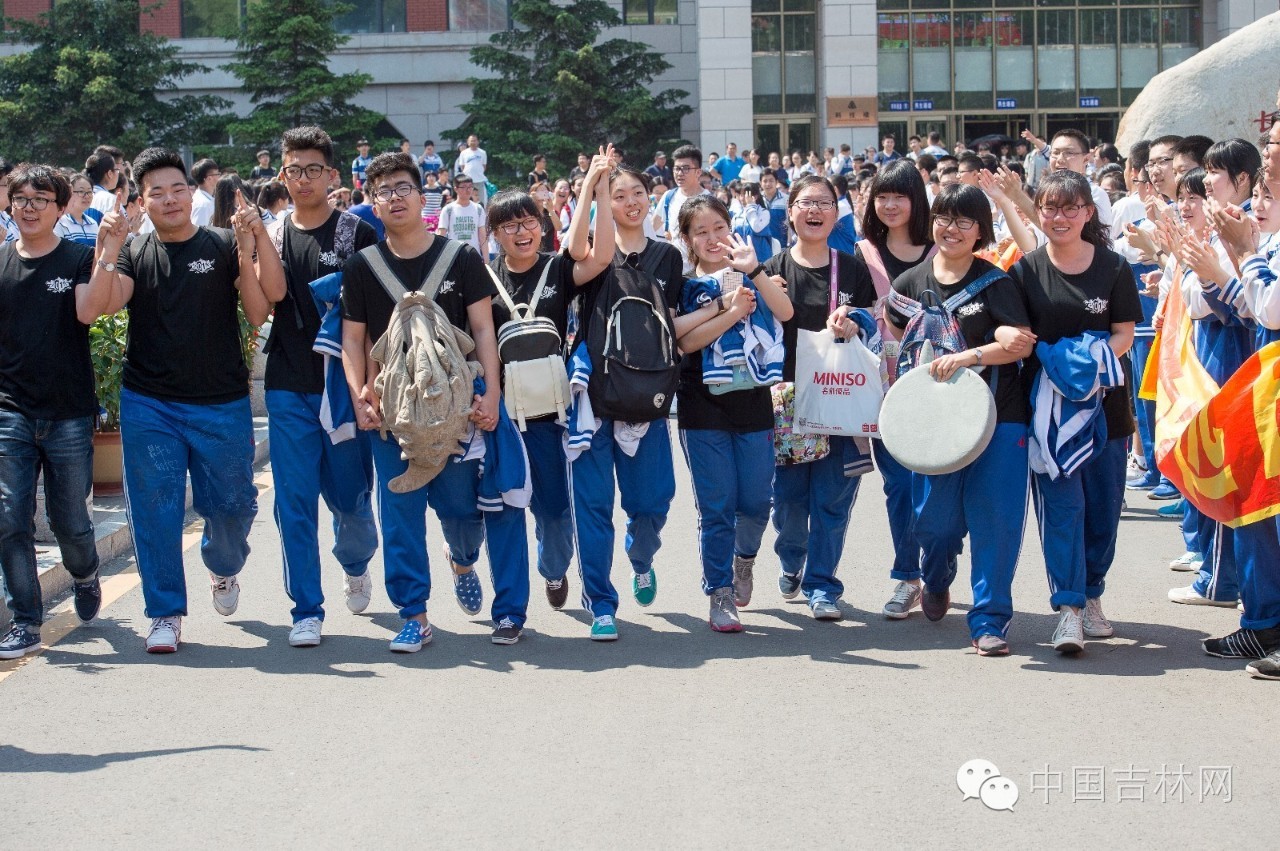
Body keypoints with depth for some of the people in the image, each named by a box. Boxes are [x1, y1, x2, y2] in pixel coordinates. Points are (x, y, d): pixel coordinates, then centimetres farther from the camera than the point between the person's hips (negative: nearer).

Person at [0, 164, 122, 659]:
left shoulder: (79, 259, 0)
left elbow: (88, 311, -18)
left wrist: (109, 253, -27)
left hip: (69, 414, -1)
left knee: (69, 520, 7)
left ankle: (85, 576, 39)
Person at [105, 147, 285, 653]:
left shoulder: (224, 246, 2)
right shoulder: (134, 254, 7)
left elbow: (272, 293, -11)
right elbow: (110, 302, -10)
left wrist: (259, 235, -23)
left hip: (221, 404, -1)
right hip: (149, 406, 1)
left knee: (232, 505, 6)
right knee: (154, 511, -1)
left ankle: (223, 568, 39)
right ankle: (165, 614, 10)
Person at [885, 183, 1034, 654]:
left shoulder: (995, 282, -2)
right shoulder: (910, 283, 8)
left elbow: (1021, 343, -13)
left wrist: (968, 356, -23)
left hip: (996, 418, -2)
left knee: (994, 518, -6)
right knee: (934, 517, 6)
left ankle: (989, 620, 3)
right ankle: (936, 582, 40)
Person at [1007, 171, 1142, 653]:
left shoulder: (1113, 268, 0)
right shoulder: (1025, 270, 0)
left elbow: (1125, 333, 1)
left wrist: (1097, 359, -18)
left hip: (1103, 400, 1)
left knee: (1103, 504, 7)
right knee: (1060, 502, -9)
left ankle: (1090, 596, 25)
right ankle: (1068, 610, -11)